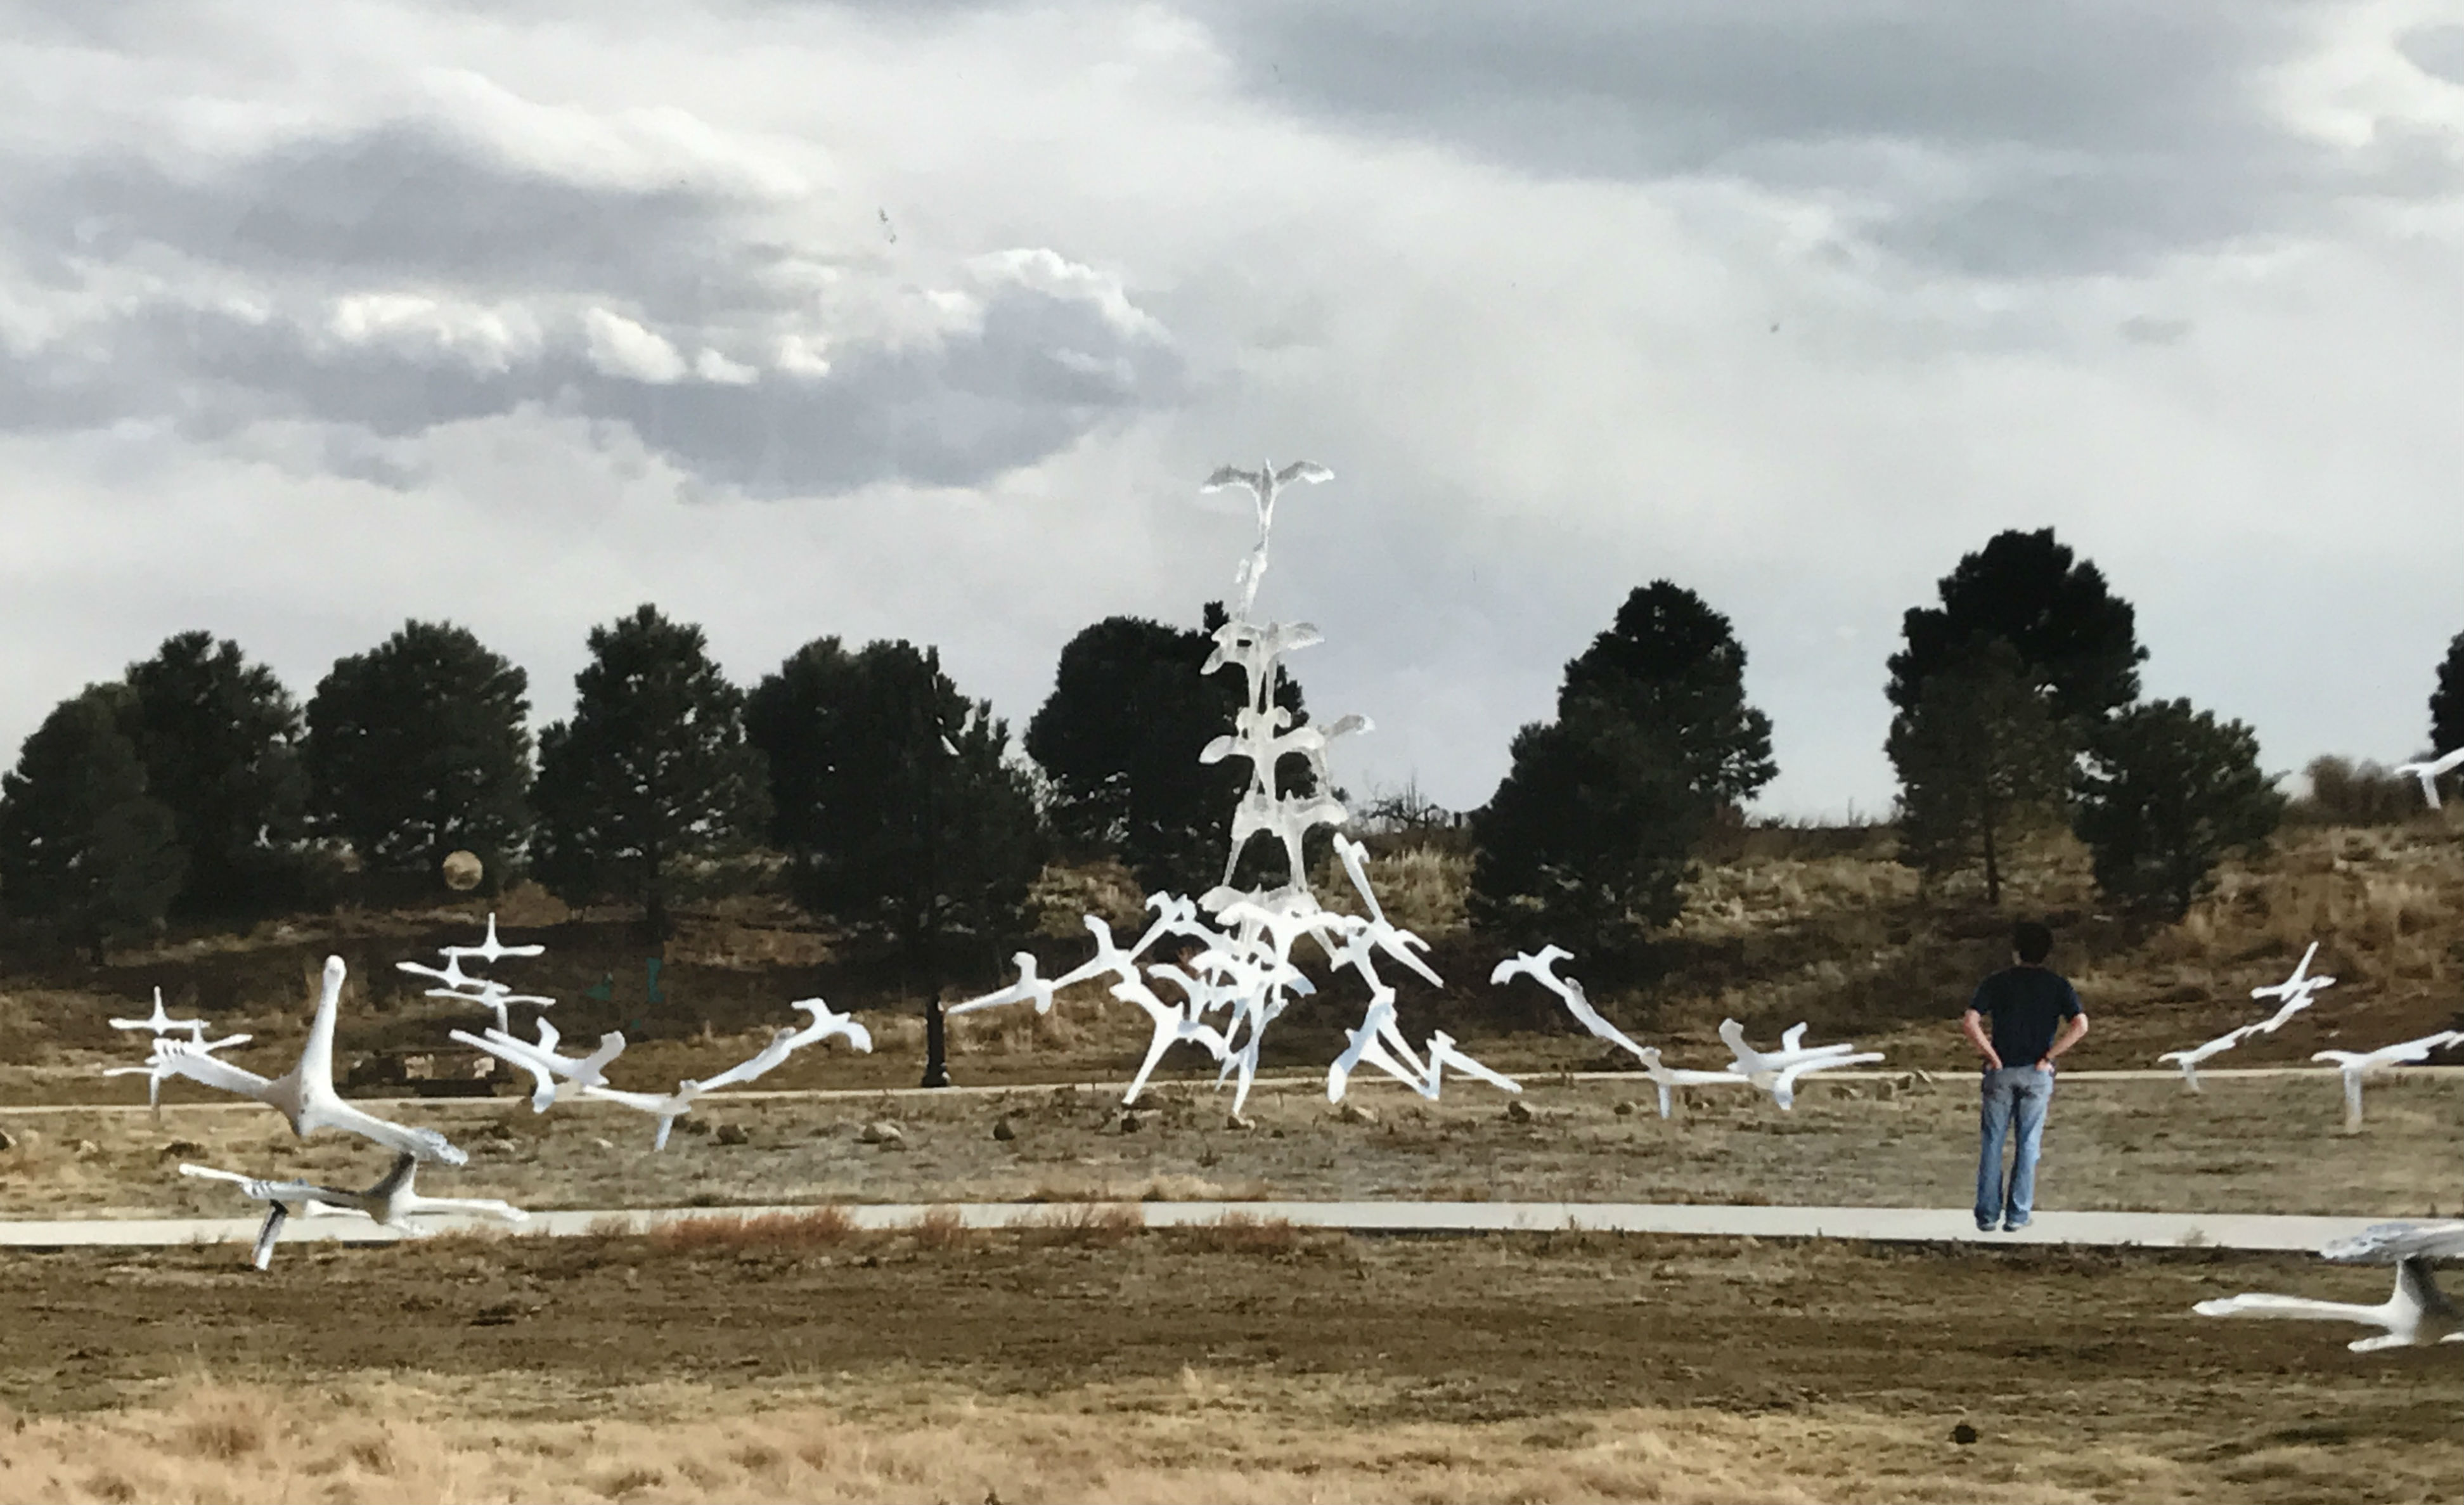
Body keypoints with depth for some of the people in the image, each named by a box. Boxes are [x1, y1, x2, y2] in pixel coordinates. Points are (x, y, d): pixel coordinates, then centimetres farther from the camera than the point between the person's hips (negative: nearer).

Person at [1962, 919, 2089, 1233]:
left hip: (2002, 1071, 0)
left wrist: (1993, 1057, -6)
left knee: (1992, 1142, 7)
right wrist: (2048, 1057, -7)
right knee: (2028, 1144, 7)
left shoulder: (1997, 982, 0)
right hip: (2037, 1074, 0)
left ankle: (1988, 1214, 5)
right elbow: (2080, 1026, -12)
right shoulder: (2058, 985, 1)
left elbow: (1970, 1022, -13)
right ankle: (2017, 1215, 6)